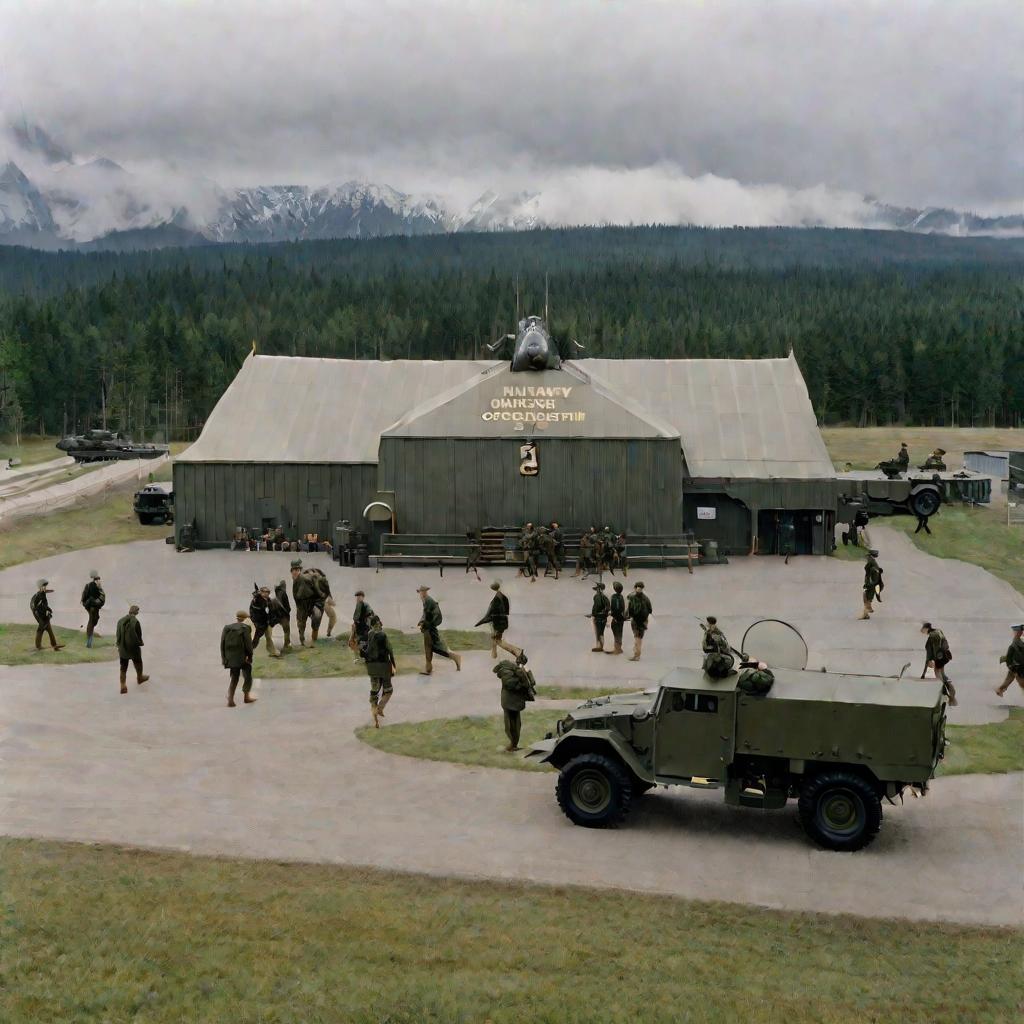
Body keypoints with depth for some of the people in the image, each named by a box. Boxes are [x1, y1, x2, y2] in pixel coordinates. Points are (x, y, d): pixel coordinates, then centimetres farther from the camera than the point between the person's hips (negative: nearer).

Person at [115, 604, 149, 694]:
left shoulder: (120, 621, -6)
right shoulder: (136, 622, -22)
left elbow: (118, 635, 2)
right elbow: (139, 636, -15)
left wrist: (119, 645, 13)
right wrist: (139, 644, 3)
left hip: (122, 649, 3)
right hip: (133, 648, -3)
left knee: (123, 668, 12)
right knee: (138, 663, 24)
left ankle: (123, 686, 9)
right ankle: (139, 678, 45)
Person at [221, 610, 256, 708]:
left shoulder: (227, 628, 5)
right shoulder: (245, 628, -10)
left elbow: (222, 644, 4)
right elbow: (248, 643, -16)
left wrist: (223, 657, 8)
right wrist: (250, 656, -8)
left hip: (231, 658, 5)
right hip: (243, 657, -5)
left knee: (234, 679, 12)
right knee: (248, 677, 15)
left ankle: (230, 700, -1)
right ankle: (246, 696, 20)